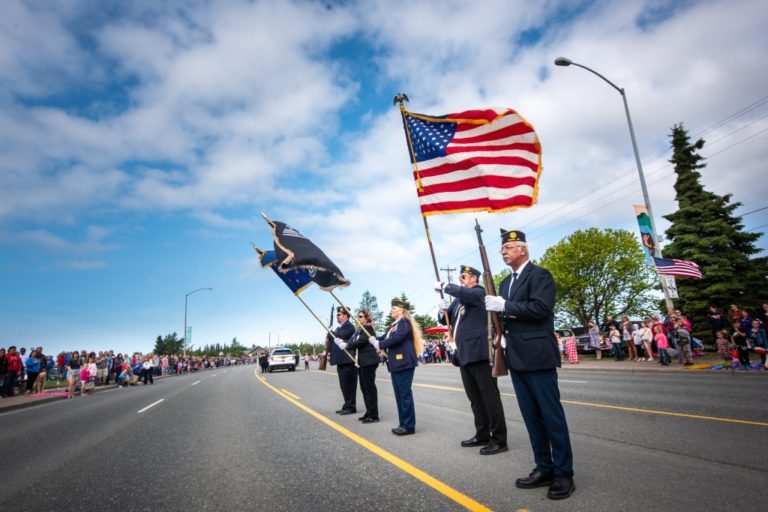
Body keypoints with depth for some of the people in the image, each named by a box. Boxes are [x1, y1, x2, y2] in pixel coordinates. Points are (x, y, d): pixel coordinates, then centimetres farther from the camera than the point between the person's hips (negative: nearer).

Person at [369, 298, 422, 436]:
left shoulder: (405, 322, -9)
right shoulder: (393, 325, 18)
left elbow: (397, 338, -21)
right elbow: (385, 338, 14)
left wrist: (379, 344, -13)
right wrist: (375, 339, -3)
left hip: (404, 362, -9)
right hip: (395, 363, 9)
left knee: (405, 393, -5)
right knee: (399, 394, 12)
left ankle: (409, 426, 3)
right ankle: (403, 423, 19)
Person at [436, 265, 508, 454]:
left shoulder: (478, 292, -5)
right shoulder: (459, 300, 19)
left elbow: (462, 292, -28)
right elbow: (446, 321, 21)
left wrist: (444, 286, -14)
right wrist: (443, 310, 0)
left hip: (478, 353, -9)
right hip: (464, 355, 9)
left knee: (490, 396, -3)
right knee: (475, 398, 14)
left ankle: (499, 439, 3)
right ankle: (482, 435, 25)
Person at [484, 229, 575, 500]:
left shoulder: (539, 274, -7)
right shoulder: (506, 282, 18)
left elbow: (540, 308, -20)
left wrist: (504, 306, -16)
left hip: (537, 356, -8)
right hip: (517, 358, 8)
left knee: (551, 415, 0)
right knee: (531, 416, 12)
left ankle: (564, 474, 11)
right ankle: (544, 468, 23)